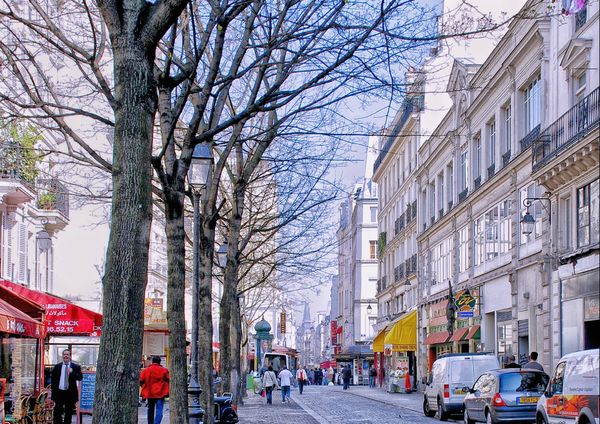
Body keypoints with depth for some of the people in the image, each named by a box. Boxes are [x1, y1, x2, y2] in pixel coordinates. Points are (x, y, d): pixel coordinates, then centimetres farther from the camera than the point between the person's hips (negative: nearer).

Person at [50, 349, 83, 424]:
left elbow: (80, 378, -9)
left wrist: (71, 372, -21)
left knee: (69, 413, 5)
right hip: (59, 392, 1)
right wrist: (54, 389, 4)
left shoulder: (76, 367, 2)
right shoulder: (57, 367, 7)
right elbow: (52, 378, 12)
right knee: (57, 412, -1)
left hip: (70, 393, -1)